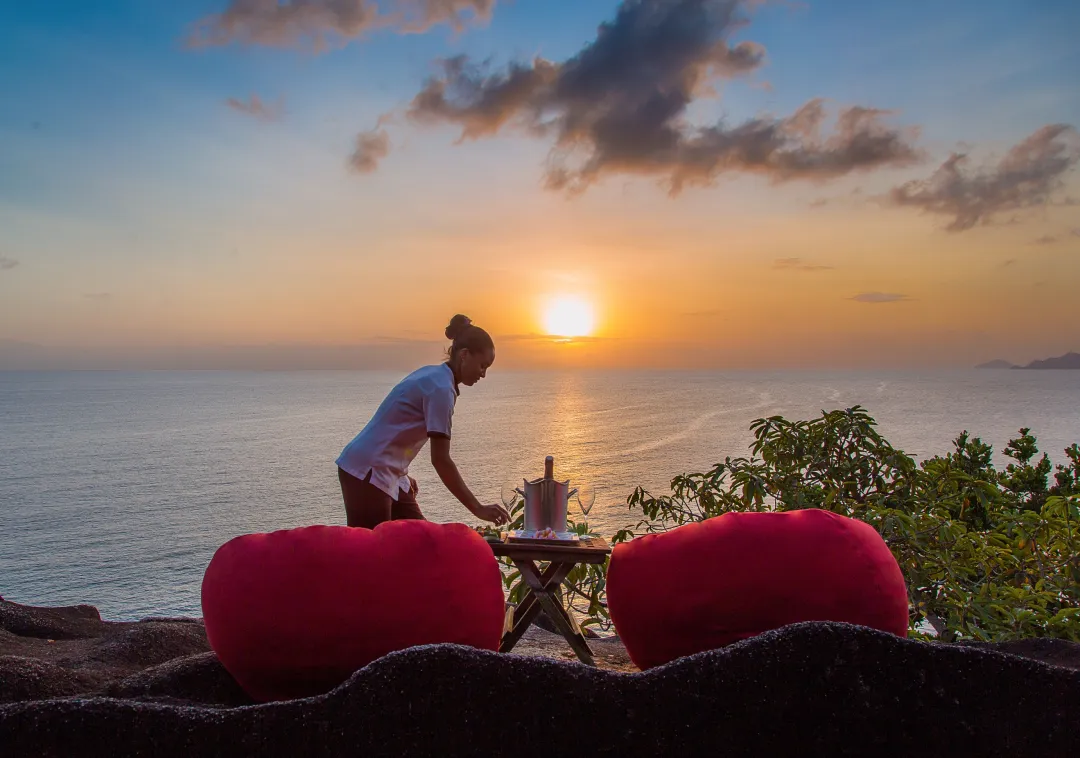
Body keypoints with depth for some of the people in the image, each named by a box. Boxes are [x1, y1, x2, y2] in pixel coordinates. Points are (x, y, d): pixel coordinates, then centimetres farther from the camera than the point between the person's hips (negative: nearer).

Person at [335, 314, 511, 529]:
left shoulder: (432, 375, 9)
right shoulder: (441, 387, -19)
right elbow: (441, 460, -23)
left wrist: (402, 474, 19)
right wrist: (478, 509, -20)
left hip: (388, 473, 10)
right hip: (366, 473, -10)